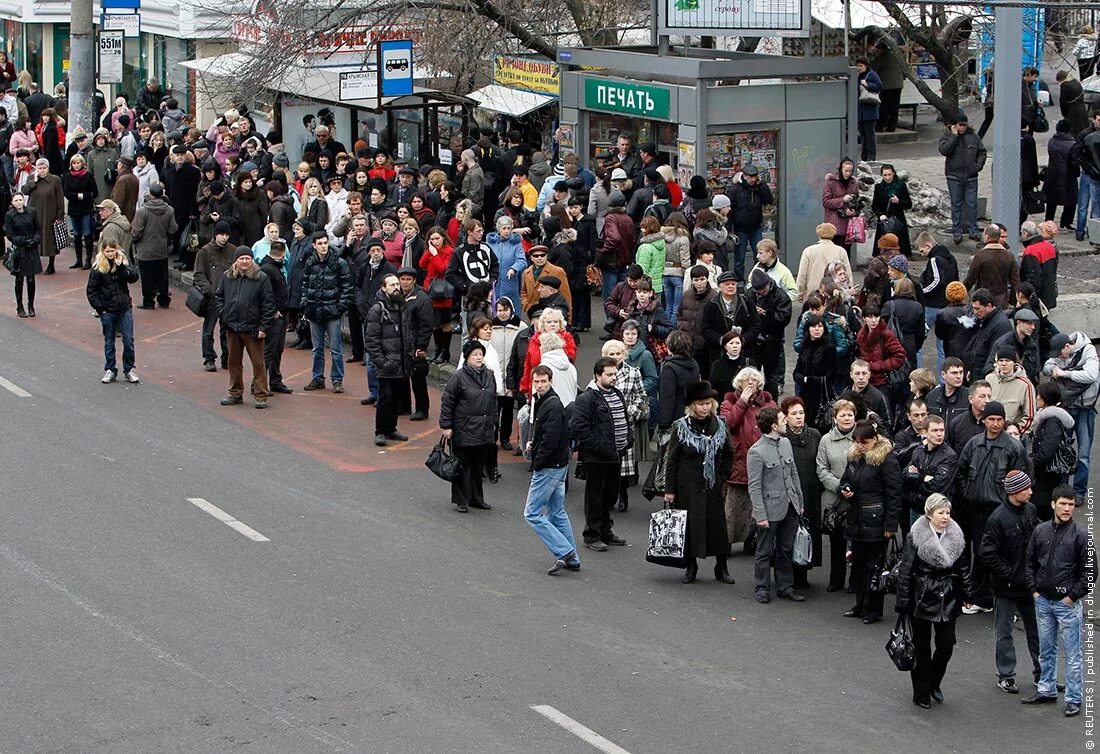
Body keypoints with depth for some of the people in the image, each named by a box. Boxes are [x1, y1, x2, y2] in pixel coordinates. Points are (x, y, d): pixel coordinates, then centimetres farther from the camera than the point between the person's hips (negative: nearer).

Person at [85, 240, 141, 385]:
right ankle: (110, 370, 19)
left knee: (128, 341, 1)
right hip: (108, 311, -1)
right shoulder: (97, 268, -4)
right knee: (109, 342, 9)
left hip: (125, 309, 1)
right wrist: (100, 308, -8)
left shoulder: (122, 263, 2)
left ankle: (129, 370, 13)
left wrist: (121, 266, -23)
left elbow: (134, 277, -13)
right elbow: (92, 291, -2)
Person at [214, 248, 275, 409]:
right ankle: (235, 394, 25)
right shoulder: (227, 277, 7)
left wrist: (264, 327, -11)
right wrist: (223, 315, 2)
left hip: (252, 328, -4)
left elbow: (268, 304, -6)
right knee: (234, 362, 14)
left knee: (258, 362, -1)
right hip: (232, 328, 4)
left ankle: (261, 396, 4)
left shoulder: (261, 279, -5)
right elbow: (218, 297, 17)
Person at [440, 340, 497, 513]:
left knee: (479, 465, 12)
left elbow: (493, 401, 21)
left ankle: (476, 498, 23)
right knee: (463, 465, -1)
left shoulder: (489, 376, 10)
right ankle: (461, 500, 7)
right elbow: (447, 402, -8)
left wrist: (493, 422, 22)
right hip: (464, 431, -6)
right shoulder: (459, 377, -10)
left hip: (484, 430, 6)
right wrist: (446, 426, -10)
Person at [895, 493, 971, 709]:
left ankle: (934, 683, 26)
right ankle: (921, 693, 17)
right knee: (922, 647, 5)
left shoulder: (956, 536, 2)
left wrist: (966, 594, 9)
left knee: (946, 645, 1)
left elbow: (963, 567, 12)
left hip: (948, 600, 4)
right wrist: (902, 602, -10)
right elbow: (905, 571, -9)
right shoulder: (916, 537, -12)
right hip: (922, 599, -4)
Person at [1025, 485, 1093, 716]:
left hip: (1067, 604, -5)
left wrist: (1073, 596, -10)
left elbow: (1090, 571, -8)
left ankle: (1073, 699, 6)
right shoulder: (1040, 531, 3)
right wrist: (1033, 590, 5)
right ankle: (1046, 690, 29)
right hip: (1043, 601, 5)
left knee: (1072, 655, 0)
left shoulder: (1080, 534, -10)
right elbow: (1030, 562, 13)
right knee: (1046, 651, 17)